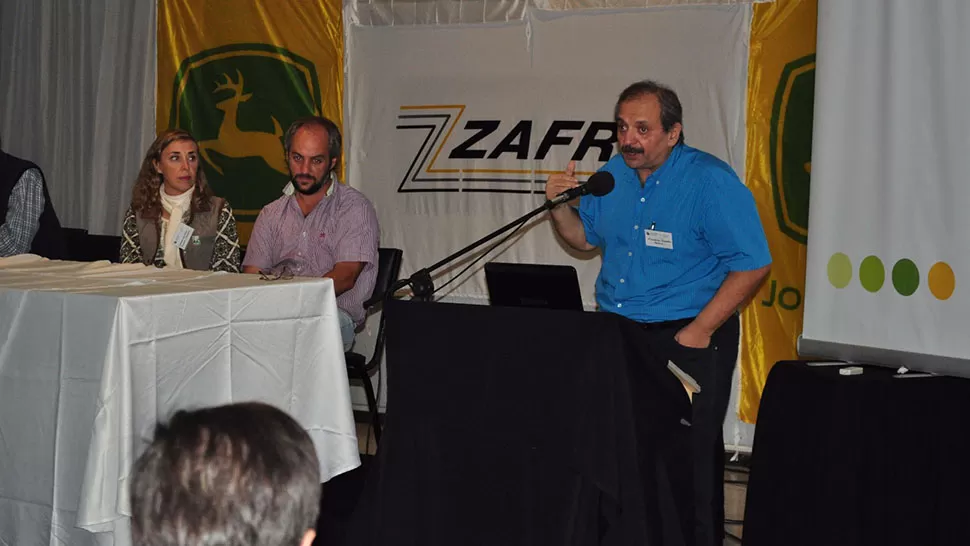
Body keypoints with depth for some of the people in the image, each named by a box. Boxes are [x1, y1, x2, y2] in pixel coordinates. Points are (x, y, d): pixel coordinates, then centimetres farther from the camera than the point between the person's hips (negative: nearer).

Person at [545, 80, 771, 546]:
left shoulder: (711, 182, -14)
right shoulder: (613, 174, 7)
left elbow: (752, 264, -15)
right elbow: (585, 238, 20)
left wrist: (698, 332, -17)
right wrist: (559, 207, -2)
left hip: (686, 338, -6)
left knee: (690, 457, -5)